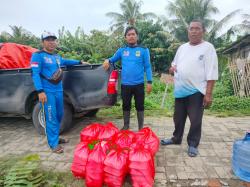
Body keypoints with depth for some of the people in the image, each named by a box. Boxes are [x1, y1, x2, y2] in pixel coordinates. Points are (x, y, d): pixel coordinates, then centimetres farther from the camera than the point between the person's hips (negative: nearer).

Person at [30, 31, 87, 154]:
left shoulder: (57, 57, 16)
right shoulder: (38, 56, -6)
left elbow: (66, 61, 37)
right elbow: (35, 74, -13)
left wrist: (80, 62, 41)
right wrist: (40, 91, -22)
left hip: (59, 90, 8)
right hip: (47, 91, -8)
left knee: (59, 115, 15)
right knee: (51, 117, -6)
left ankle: (55, 137, 31)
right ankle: (53, 143, 4)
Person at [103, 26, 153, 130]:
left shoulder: (144, 50, 0)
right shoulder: (121, 50, 7)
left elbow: (147, 67, -1)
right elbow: (113, 59, 20)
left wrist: (149, 82, -7)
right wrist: (108, 60, -3)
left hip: (138, 84, -2)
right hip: (125, 84, 2)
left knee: (139, 106, 9)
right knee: (126, 106, 15)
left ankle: (141, 127, 25)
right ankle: (126, 126, 33)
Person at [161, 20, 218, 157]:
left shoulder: (208, 48, -7)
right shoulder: (182, 47, 12)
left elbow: (211, 73, -12)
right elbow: (175, 64, 22)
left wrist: (208, 94, -18)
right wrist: (172, 68, -3)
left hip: (196, 91, -5)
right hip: (180, 90, 6)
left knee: (195, 120, 4)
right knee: (178, 117, 17)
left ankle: (193, 144, 22)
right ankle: (176, 138, 35)